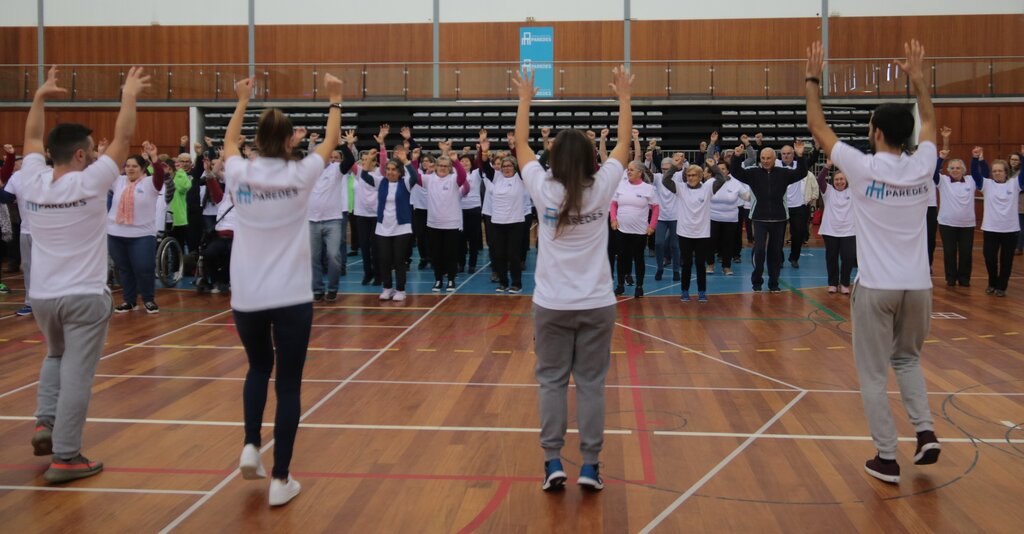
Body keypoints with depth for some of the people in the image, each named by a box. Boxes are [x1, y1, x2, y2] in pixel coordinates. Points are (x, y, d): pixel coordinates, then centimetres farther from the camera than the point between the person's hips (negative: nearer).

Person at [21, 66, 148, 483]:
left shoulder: (32, 183, 1)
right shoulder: (89, 183, -12)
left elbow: (32, 139, 18)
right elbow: (123, 138, -6)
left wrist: (40, 97, 26)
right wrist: (129, 97, 5)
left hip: (41, 296, 6)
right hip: (84, 296, -6)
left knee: (56, 357, 29)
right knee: (76, 375, -2)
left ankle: (45, 423, 15)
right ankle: (65, 458, 1)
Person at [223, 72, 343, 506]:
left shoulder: (239, 174, -1)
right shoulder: (300, 175, -6)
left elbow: (229, 143, 22)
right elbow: (331, 141, 13)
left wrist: (242, 102, 34)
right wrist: (335, 100, 24)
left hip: (246, 297, 3)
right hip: (291, 297, -2)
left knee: (258, 368, 26)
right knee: (288, 383, 4)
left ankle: (250, 447, 12)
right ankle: (280, 480, 6)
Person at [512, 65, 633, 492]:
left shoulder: (543, 189, -7)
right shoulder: (602, 189, -6)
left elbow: (521, 145, 7)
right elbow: (624, 144, 8)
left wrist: (525, 99, 18)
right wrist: (624, 98, 18)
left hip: (552, 304, 0)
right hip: (597, 304, 0)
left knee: (552, 380, 8)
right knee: (591, 382, 5)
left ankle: (553, 463, 7)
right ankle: (590, 465, 8)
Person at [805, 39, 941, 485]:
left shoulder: (863, 168, -10)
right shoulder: (922, 167, 0)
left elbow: (817, 127, 2)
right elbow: (930, 123, 22)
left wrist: (813, 80, 10)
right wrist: (917, 76, 27)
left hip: (876, 287, -4)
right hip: (918, 286, 4)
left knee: (873, 374, 5)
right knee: (908, 359, 25)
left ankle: (887, 458, 6)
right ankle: (926, 432, 13)